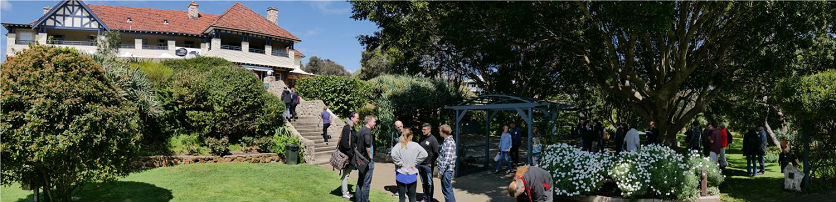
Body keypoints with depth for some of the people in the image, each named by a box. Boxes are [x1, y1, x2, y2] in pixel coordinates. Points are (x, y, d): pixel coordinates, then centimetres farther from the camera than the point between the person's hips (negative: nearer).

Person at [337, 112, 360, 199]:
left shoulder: (352, 128, 12)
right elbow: (344, 142, -24)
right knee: (345, 174, -1)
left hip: (349, 155, 9)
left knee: (347, 173, 16)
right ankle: (345, 193, 7)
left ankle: (346, 191, 25)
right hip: (346, 155, -9)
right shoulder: (347, 128, -18)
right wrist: (351, 153, -21)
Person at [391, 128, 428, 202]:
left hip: (401, 174, 0)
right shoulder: (415, 145, -6)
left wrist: (400, 163, -12)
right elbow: (424, 154, -12)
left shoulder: (399, 145, -8)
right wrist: (415, 162, -4)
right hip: (412, 175, 1)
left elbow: (393, 154, -24)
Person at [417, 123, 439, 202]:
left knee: (429, 183, 1)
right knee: (423, 182, 15)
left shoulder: (433, 140, -11)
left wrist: (431, 163, -11)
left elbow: (436, 153, -13)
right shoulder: (422, 138, 10)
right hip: (420, 164, 7)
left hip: (428, 165, -7)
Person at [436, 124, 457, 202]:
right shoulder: (447, 141, 12)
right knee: (445, 190, 17)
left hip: (447, 170, -10)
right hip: (445, 170, 10)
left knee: (447, 190, -3)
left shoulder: (449, 142, -19)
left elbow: (447, 159, -23)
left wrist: (441, 172, -20)